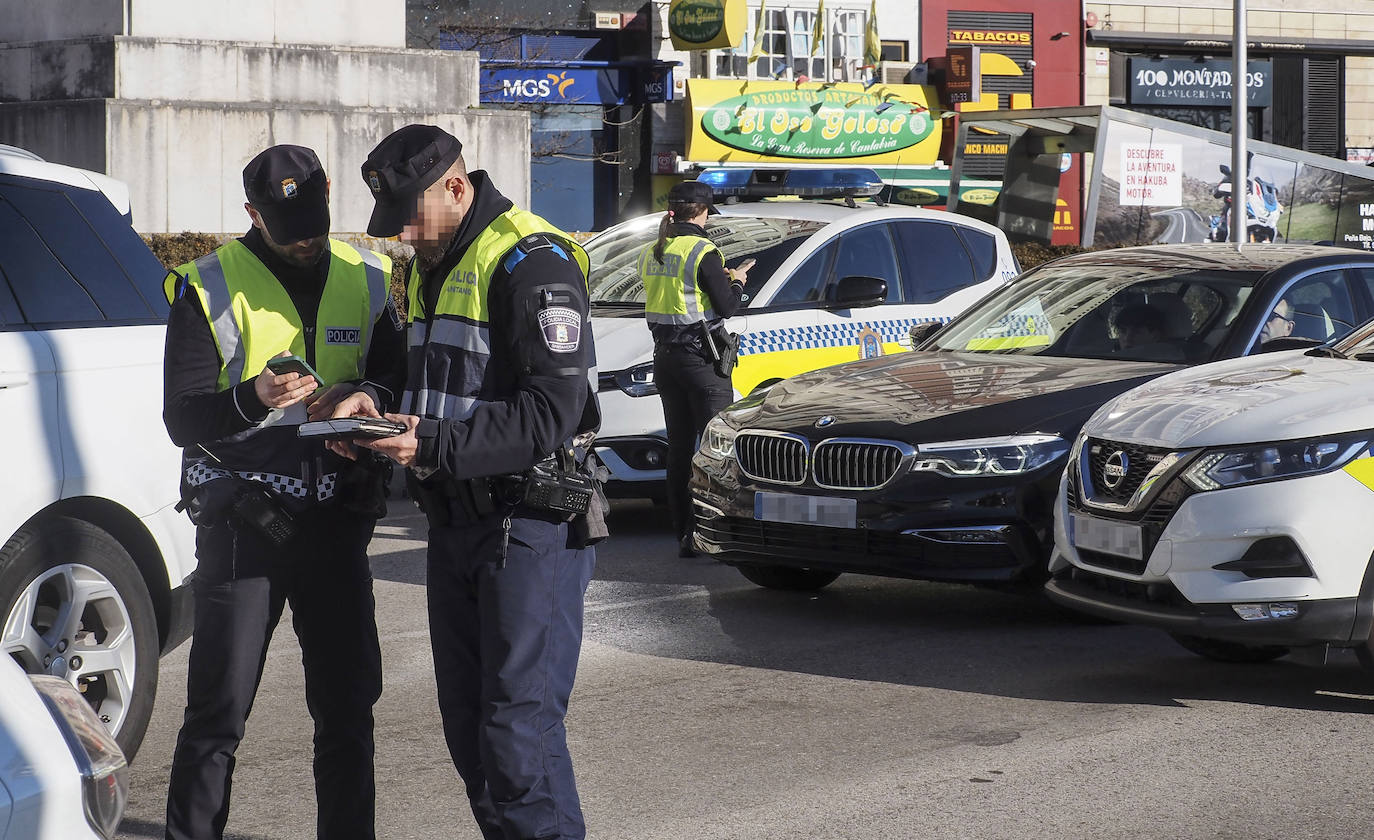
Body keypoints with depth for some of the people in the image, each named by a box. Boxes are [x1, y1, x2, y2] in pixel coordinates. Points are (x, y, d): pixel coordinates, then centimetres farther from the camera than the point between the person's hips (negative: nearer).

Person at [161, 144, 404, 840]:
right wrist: (252, 400, -28)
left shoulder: (366, 280, 8)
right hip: (242, 520, -4)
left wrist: (371, 395, -12)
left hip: (336, 520, 4)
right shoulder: (210, 287, -3)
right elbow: (182, 418, -8)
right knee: (219, 709, -4)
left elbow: (400, 376, 12)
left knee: (349, 702, 9)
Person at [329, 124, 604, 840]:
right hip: (454, 523, 9)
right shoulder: (430, 266, 15)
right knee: (467, 722, 13)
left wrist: (432, 444, -27)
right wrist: (369, 401, 3)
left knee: (519, 728, -11)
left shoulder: (532, 263, -15)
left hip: (530, 528, -9)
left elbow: (550, 414, -22)